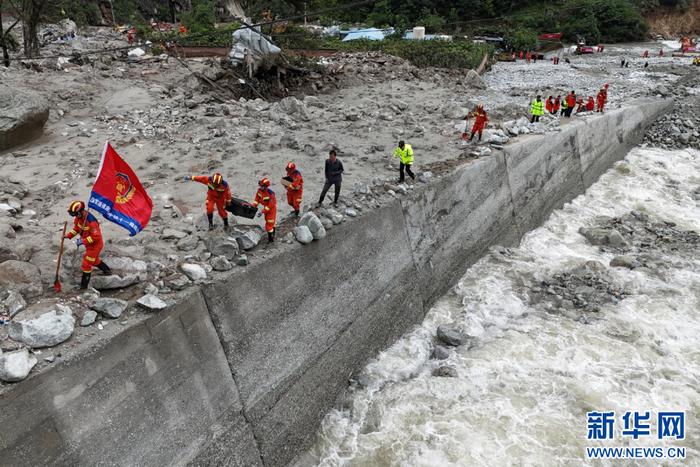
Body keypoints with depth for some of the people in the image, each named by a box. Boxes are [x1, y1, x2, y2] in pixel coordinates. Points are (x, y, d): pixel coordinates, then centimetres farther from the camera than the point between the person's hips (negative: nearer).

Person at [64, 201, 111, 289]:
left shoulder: (91, 221, -34)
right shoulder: (79, 218, -6)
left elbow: (95, 236, -31)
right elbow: (76, 228, 10)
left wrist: (83, 241, -30)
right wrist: (68, 235, -5)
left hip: (95, 245, -9)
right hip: (89, 244, 9)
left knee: (86, 265, -2)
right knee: (94, 260, 28)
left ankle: (84, 286, 9)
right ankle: (107, 271, 50)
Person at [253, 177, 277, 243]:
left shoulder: (270, 193, -35)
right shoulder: (259, 190, -12)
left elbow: (270, 205, -29)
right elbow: (257, 199, 1)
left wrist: (262, 212, -29)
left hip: (271, 208, -8)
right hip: (266, 207, 8)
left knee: (269, 224, -2)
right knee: (271, 223, 25)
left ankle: (270, 239, 13)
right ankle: (273, 235, 45)